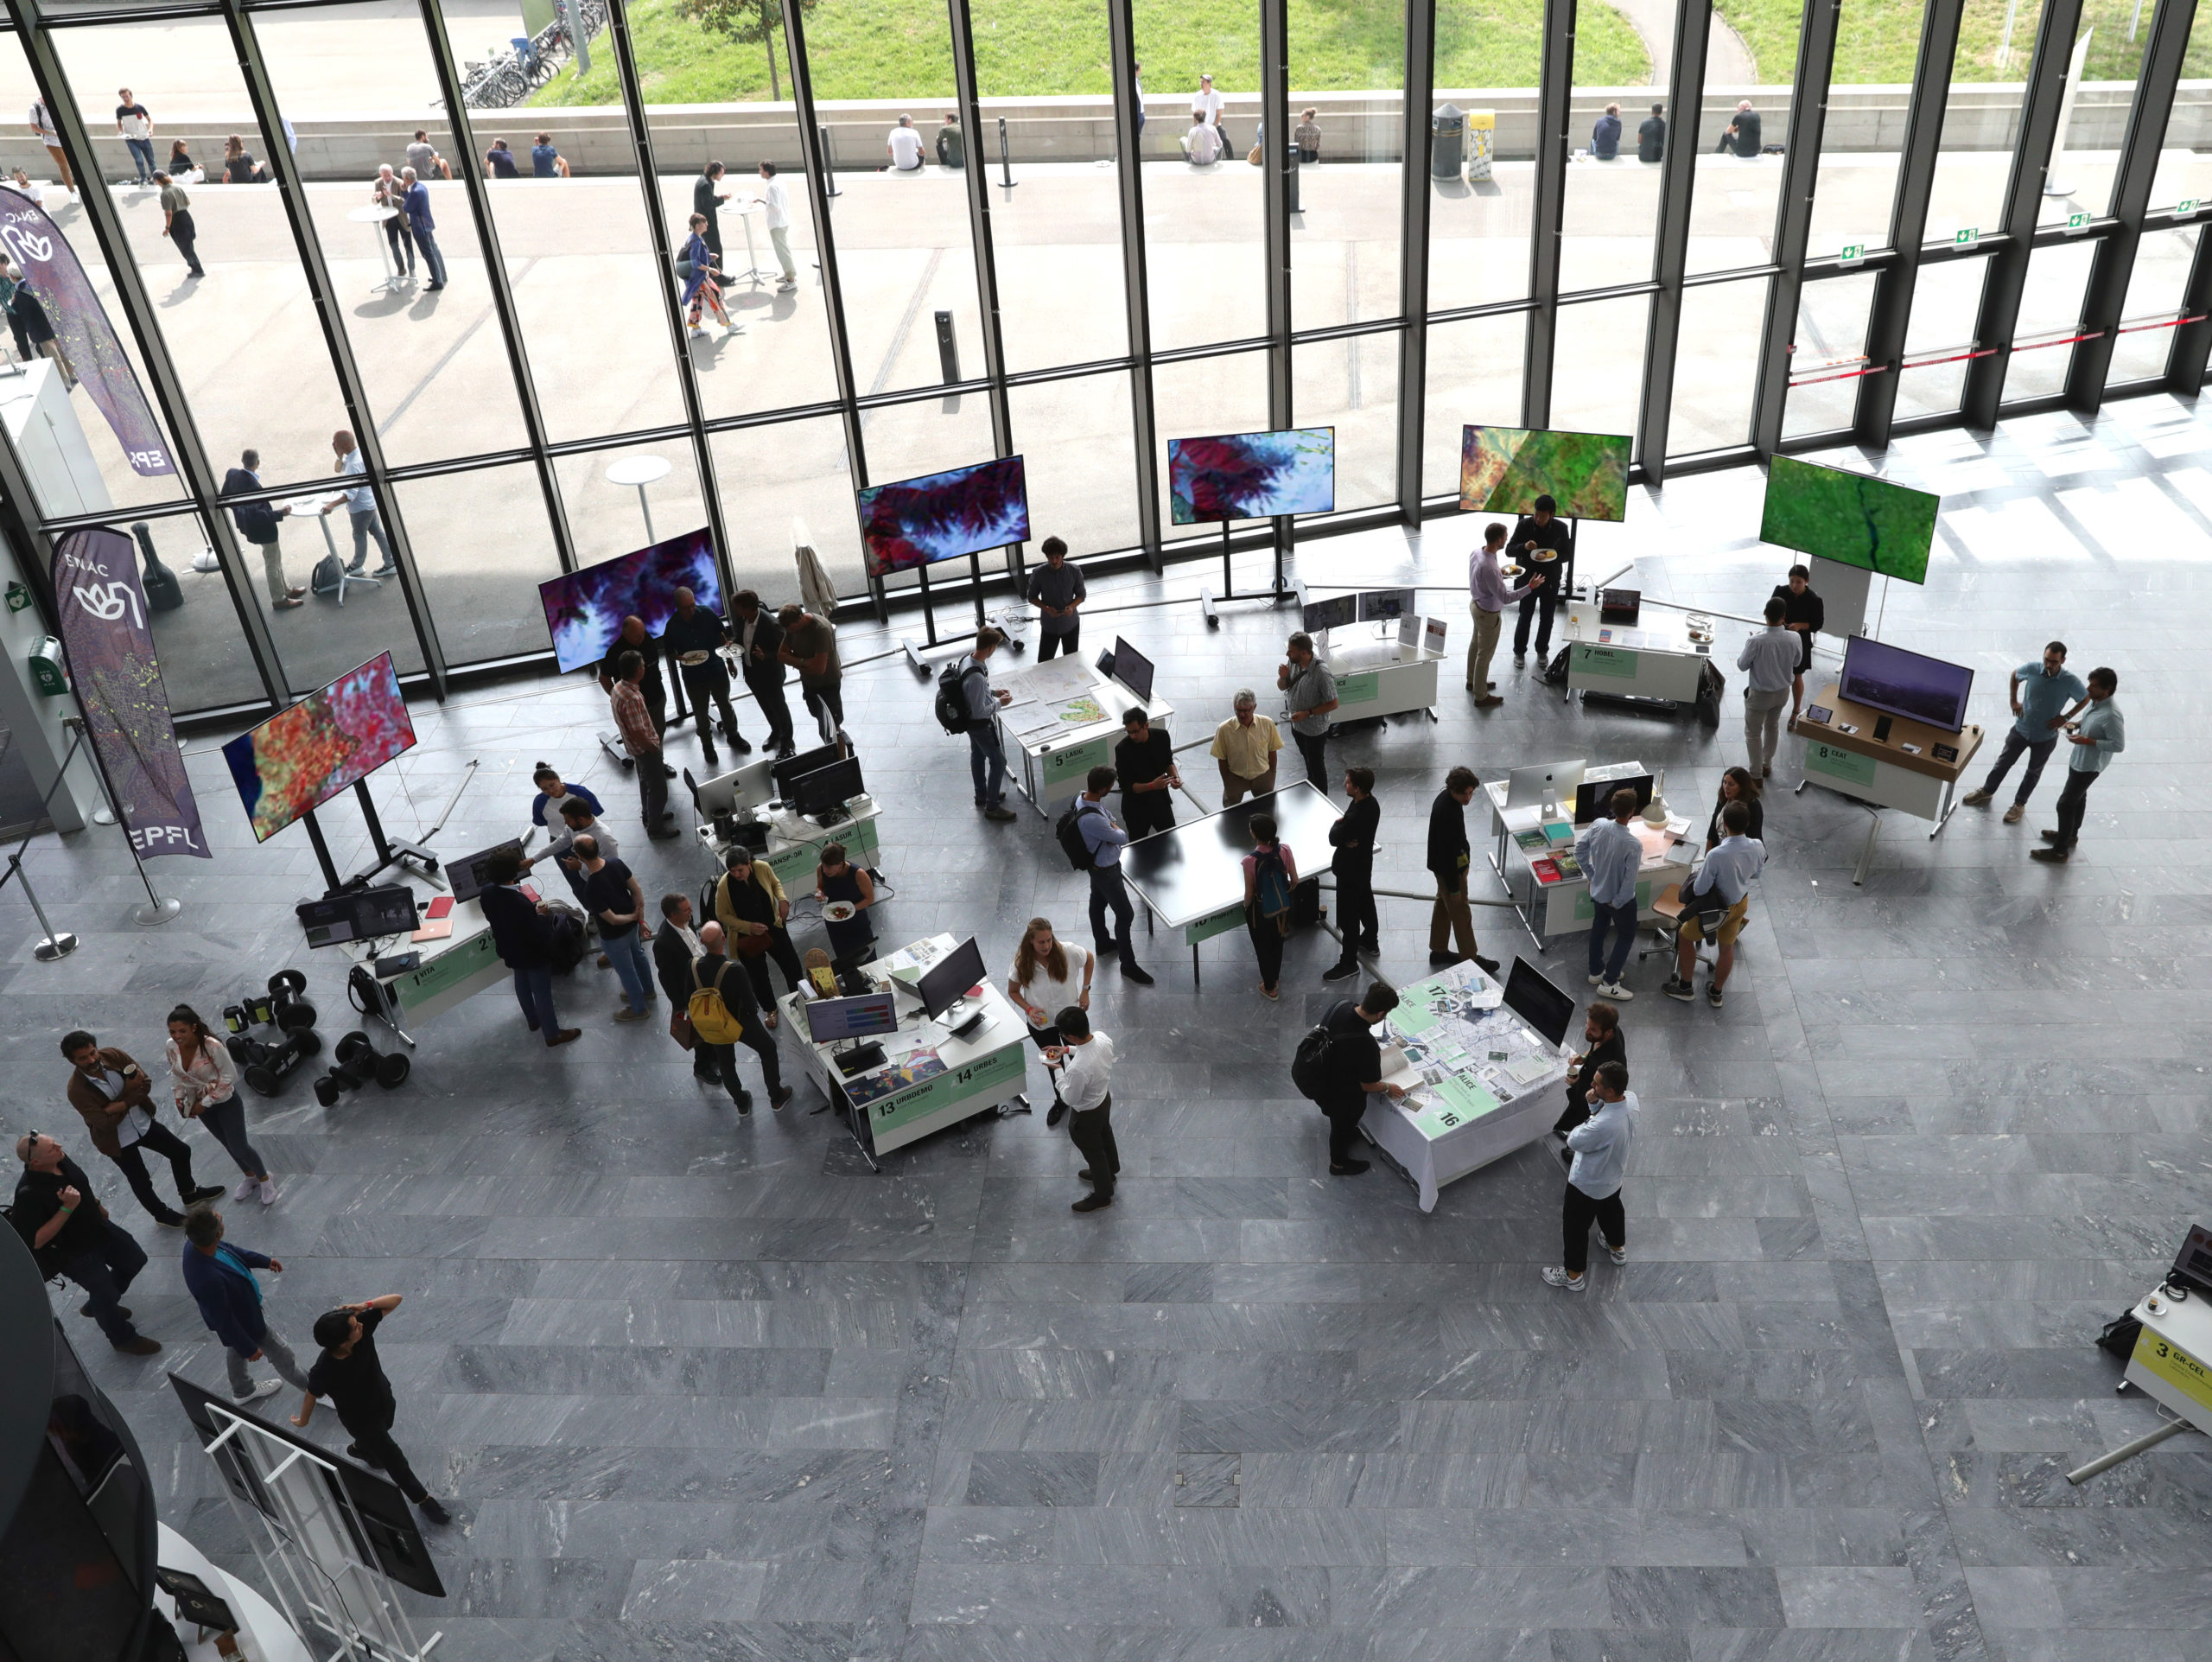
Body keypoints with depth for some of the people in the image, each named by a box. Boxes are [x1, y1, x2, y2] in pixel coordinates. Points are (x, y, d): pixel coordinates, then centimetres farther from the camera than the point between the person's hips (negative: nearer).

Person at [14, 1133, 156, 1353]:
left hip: (98, 1228, 8)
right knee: (107, 1293, 7)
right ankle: (123, 1339, 36)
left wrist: (97, 1205, 18)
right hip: (74, 1253, -8)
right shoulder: (29, 1193, -38)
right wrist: (66, 1209, -40)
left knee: (135, 1260, 23)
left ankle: (97, 1305, 48)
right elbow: (37, 1241, -33)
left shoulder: (60, 1160, -15)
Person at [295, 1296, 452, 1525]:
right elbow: (312, 1395, -18)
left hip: (384, 1400, 5)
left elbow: (395, 1299, -29)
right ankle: (423, 1500, 36)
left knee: (376, 1438, 37)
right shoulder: (323, 1371, -39)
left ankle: (359, 1449, 71)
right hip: (360, 1419, -5)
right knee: (394, 1460, 13)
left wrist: (365, 1305, -46)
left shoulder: (362, 1326, -32)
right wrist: (302, 1420, 3)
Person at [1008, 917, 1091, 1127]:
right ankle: (1060, 1101, 49)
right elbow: (1013, 992, -7)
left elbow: (1089, 959, -4)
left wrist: (1085, 990, -7)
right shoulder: (1021, 963, -24)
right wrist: (1028, 1009, -24)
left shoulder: (1067, 952, -26)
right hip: (1041, 1023, 1)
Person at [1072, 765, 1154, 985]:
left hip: (1097, 865, 9)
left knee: (1098, 902, 29)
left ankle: (1102, 943, 53)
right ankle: (1128, 965, 19)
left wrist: (1112, 828, -18)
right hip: (1106, 871, -9)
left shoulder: (1084, 797, -13)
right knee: (1125, 915, 4)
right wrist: (1116, 830, -8)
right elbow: (1123, 838, -30)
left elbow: (1109, 816, 3)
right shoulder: (1090, 819, -42)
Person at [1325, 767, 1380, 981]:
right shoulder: (1371, 803, -7)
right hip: (1364, 864, 10)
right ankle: (1370, 941, 50)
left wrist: (1337, 823, -7)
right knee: (1365, 902, 28)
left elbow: (1334, 838, -25)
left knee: (1348, 916, 4)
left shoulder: (1356, 817, -37)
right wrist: (1346, 839, -18)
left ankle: (1349, 964, 17)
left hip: (1350, 870, -10)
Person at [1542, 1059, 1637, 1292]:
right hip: (1614, 1176, 7)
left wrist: (1588, 1117, -11)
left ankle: (1574, 1275, 39)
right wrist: (1595, 1103, -17)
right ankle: (1618, 1248, 62)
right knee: (1611, 1208, 35)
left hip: (1588, 1184, -7)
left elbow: (1573, 1141, -25)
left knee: (1575, 1226, 18)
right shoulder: (1630, 1098, -23)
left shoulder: (1602, 1126, -46)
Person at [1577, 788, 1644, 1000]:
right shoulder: (1633, 845, -34)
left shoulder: (1598, 825, -18)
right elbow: (1629, 881, -28)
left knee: (1598, 929, 26)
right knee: (1626, 936, 16)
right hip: (1620, 898, -6)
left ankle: (1596, 972, 43)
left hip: (1597, 892, 6)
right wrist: (1617, 903, -11)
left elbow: (1579, 850, -3)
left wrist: (1591, 874, 9)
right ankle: (1609, 983, 19)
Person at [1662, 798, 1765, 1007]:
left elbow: (1700, 889, -26)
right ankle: (1716, 993, 43)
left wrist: (1701, 869, -8)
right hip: (1741, 903, 5)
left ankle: (1685, 987, 33)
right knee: (1727, 947, 25)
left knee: (1685, 936, 20)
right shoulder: (1758, 848, -20)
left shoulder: (1716, 855, -38)